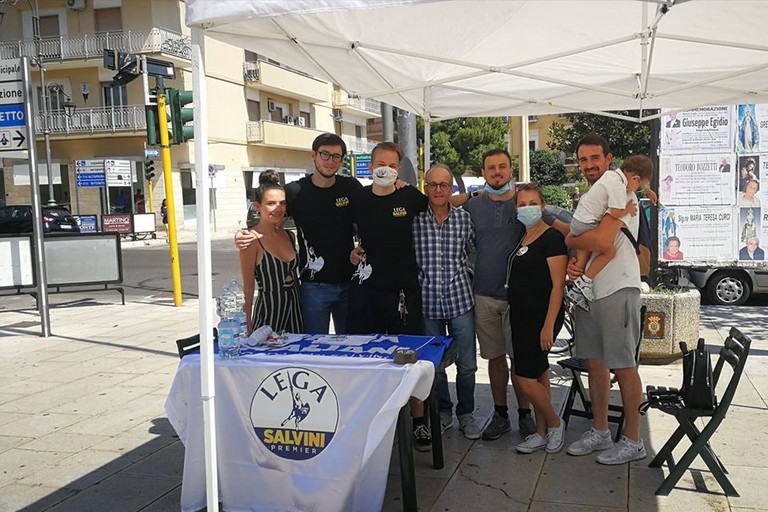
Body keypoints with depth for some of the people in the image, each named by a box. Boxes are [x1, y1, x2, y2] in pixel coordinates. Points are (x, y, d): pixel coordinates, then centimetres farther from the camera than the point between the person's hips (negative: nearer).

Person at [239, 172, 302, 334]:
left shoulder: (289, 236, 8)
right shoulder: (253, 240, -11)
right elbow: (248, 288, -10)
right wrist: (248, 328, -10)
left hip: (295, 311, 6)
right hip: (268, 315, -6)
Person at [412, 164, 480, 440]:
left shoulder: (464, 218, 2)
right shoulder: (414, 218, -2)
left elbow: (472, 251, 13)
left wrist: (459, 271, 4)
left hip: (460, 299, 1)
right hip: (427, 301, 0)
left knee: (467, 364, 6)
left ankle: (466, 414, 25)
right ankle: (443, 412, 32)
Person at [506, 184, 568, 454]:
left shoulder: (552, 237, -12)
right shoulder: (521, 238, 12)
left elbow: (558, 285, -17)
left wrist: (549, 325, -21)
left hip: (541, 319, -8)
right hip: (521, 317, 8)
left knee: (525, 379, -7)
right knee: (538, 375, 14)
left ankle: (554, 423, 15)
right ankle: (542, 433, 23)